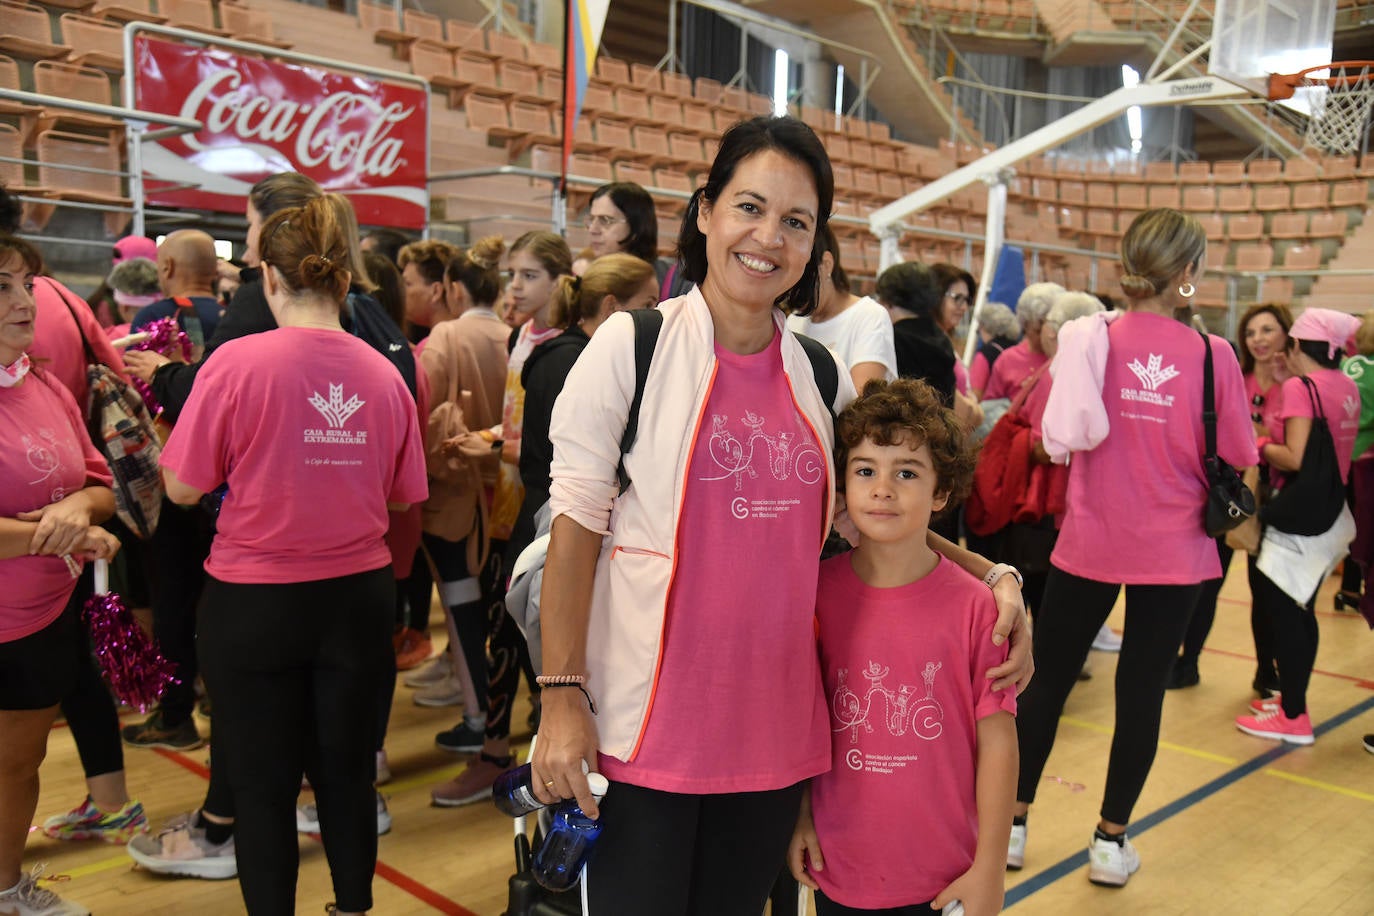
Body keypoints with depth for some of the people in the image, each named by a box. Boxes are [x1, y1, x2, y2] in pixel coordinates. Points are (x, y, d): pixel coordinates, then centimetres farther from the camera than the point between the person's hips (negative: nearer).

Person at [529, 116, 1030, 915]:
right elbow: (575, 530, -7)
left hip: (774, 725, 4)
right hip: (646, 726, -4)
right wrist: (562, 698, -11)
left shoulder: (822, 373, 6)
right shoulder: (632, 346, -6)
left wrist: (990, 574, -1)